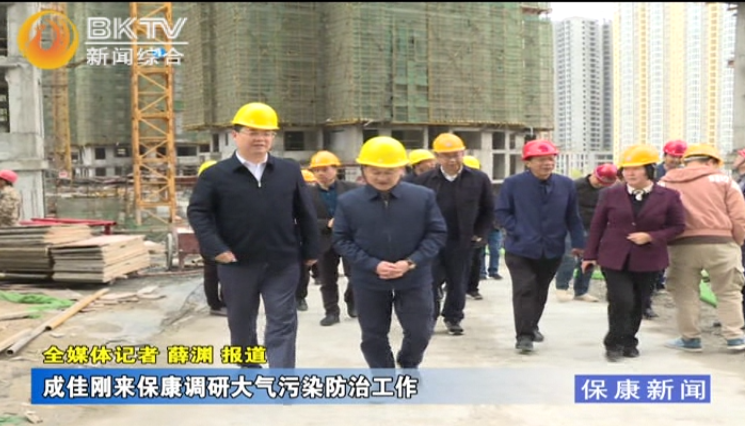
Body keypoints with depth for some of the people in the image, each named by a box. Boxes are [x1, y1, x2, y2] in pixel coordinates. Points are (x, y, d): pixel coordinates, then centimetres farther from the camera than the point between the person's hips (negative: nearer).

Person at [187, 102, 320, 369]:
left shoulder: (290, 171, 2)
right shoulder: (216, 175, -5)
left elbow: (305, 214, 7)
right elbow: (197, 212, -4)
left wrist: (310, 250, 6)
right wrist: (215, 248, -15)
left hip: (282, 264, 0)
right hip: (238, 264, 0)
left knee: (282, 324, 0)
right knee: (241, 322, 18)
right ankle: (248, 367, 44)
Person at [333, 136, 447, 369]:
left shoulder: (424, 196, -7)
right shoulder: (348, 201, -7)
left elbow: (437, 233, -3)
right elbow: (341, 240, -4)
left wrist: (411, 262, -16)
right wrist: (373, 265, -16)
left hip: (414, 279, 0)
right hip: (369, 281, 0)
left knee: (419, 332, 9)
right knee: (373, 336, 11)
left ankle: (408, 365, 41)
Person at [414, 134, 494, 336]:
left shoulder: (479, 179, -3)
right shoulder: (424, 180, -3)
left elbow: (488, 210, 5)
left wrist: (479, 234, 0)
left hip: (462, 241, 0)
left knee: (458, 282, 10)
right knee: (431, 281, 4)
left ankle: (453, 318, 27)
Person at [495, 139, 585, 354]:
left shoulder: (566, 184, -1)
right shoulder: (513, 183, -9)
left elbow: (573, 217, 5)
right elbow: (502, 212, -4)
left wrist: (578, 243, 2)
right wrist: (518, 232, -14)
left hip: (552, 250, 4)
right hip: (520, 249, -3)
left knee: (540, 291, 18)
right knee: (525, 290, -8)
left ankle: (532, 326, 37)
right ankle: (524, 335, -4)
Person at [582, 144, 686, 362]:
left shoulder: (668, 196, -1)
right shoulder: (612, 194, 2)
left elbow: (678, 226, 4)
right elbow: (597, 225, 7)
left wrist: (651, 236, -13)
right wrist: (590, 255, 5)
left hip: (648, 260, 1)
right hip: (614, 259, -1)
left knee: (637, 304, 10)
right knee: (621, 301, -11)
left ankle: (629, 342, 30)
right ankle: (614, 343, 7)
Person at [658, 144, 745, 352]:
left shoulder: (665, 183, 10)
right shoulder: (722, 179, 5)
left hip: (681, 246, 1)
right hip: (719, 243, -1)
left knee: (685, 294, 12)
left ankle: (690, 338, 17)